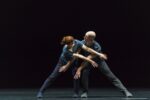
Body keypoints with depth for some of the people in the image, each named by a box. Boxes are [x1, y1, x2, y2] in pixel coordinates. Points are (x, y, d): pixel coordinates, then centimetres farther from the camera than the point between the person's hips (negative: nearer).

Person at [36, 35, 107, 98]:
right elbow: (78, 56, -38)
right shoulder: (65, 50, -40)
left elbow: (87, 48, -32)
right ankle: (41, 92, 3)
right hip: (63, 61, -4)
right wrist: (90, 61, -36)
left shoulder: (76, 42, -31)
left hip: (73, 62, 4)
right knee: (53, 77, -3)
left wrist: (99, 54, -36)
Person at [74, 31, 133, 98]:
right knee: (84, 73, -25)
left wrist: (79, 69, -41)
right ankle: (85, 92, -9)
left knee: (111, 76, -8)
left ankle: (125, 91, -4)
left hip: (99, 61, -3)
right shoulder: (82, 43, -23)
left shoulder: (97, 47, -37)